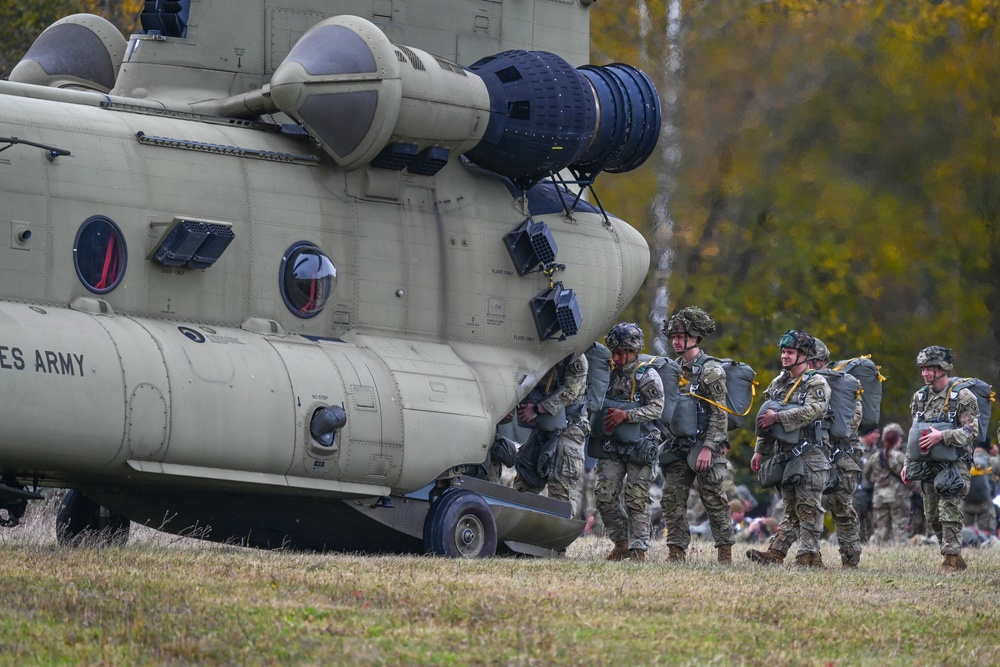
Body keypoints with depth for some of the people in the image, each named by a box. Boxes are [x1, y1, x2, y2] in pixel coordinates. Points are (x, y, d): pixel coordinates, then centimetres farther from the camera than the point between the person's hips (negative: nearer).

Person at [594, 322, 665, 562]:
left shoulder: (647, 376, -6)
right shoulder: (610, 373, 12)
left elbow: (656, 408, -15)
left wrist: (626, 415, -24)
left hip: (640, 446, -6)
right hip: (613, 445, 6)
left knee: (636, 500, -6)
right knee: (604, 496, 0)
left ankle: (638, 549, -2)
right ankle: (622, 542, 14)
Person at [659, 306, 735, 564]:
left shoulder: (710, 370, -9)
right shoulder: (676, 368, 14)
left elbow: (720, 414, -14)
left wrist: (708, 448, -21)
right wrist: (668, 442, 16)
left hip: (705, 447, -7)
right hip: (679, 446, 7)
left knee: (713, 500, -2)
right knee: (671, 499, 1)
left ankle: (725, 551, 5)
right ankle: (677, 550, 4)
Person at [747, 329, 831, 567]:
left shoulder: (816, 384, -6)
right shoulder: (779, 383, 16)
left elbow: (812, 411, -24)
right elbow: (765, 419, 20)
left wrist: (778, 417, -24)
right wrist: (760, 450, 14)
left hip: (809, 456, -7)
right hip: (785, 454, 7)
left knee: (808, 508, -7)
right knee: (791, 509, 8)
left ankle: (809, 555, -6)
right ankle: (775, 553, 3)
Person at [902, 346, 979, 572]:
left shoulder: (962, 396, -6)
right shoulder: (920, 397, 13)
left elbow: (972, 431, -13)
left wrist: (941, 436, -25)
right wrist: (908, 463, 14)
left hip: (954, 463, -6)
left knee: (948, 509, -16)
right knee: (932, 515, 5)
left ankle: (952, 557, -13)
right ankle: (954, 558, 15)